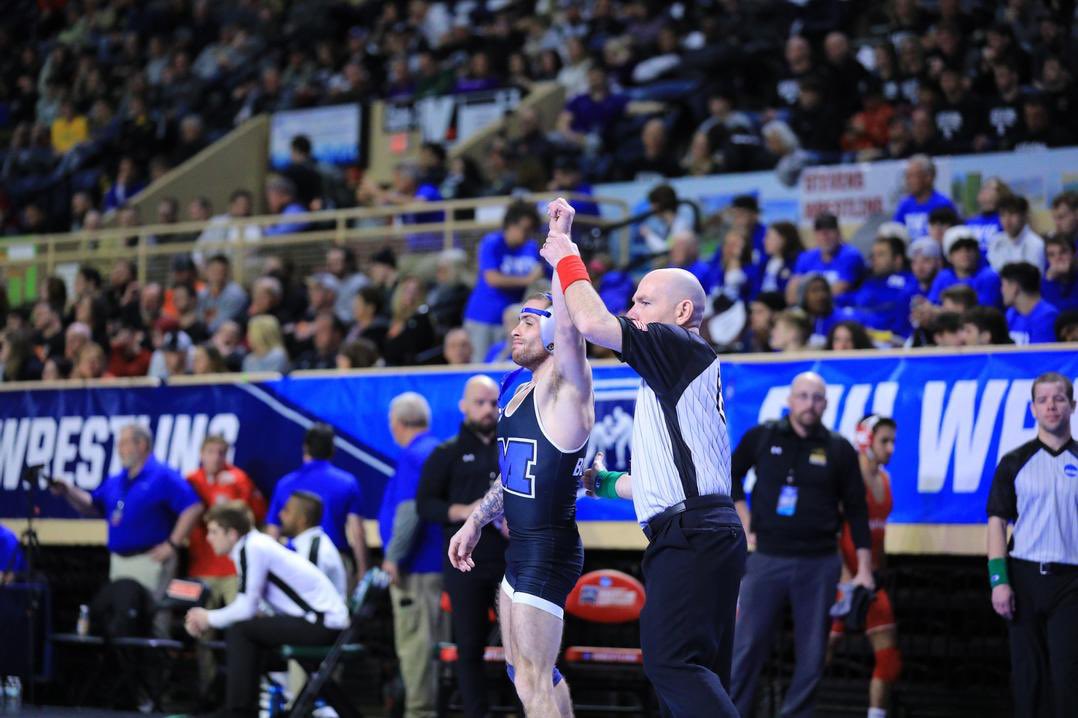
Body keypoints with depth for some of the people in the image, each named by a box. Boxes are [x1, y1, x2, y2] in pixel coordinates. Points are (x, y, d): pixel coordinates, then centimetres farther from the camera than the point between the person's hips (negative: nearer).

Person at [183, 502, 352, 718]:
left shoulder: (251, 549, -12)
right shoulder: (256, 545, 15)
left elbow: (245, 609, -15)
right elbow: (246, 607, 15)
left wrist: (208, 618, 0)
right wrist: (204, 619, 6)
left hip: (322, 623, -10)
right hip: (330, 622, 10)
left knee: (239, 631, -13)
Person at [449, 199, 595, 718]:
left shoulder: (565, 384, -12)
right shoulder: (525, 392, 16)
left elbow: (569, 328, -32)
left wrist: (560, 243, -33)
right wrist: (475, 521, 22)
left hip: (549, 551, -10)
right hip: (522, 548, 10)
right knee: (524, 670, 18)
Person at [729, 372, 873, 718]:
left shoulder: (839, 449, 2)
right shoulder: (762, 437, 2)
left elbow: (856, 510, 5)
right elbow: (730, 476, 17)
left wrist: (864, 568, 1)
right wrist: (746, 522, 7)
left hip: (819, 563, 1)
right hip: (767, 559, 0)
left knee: (812, 654, 2)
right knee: (746, 647, -5)